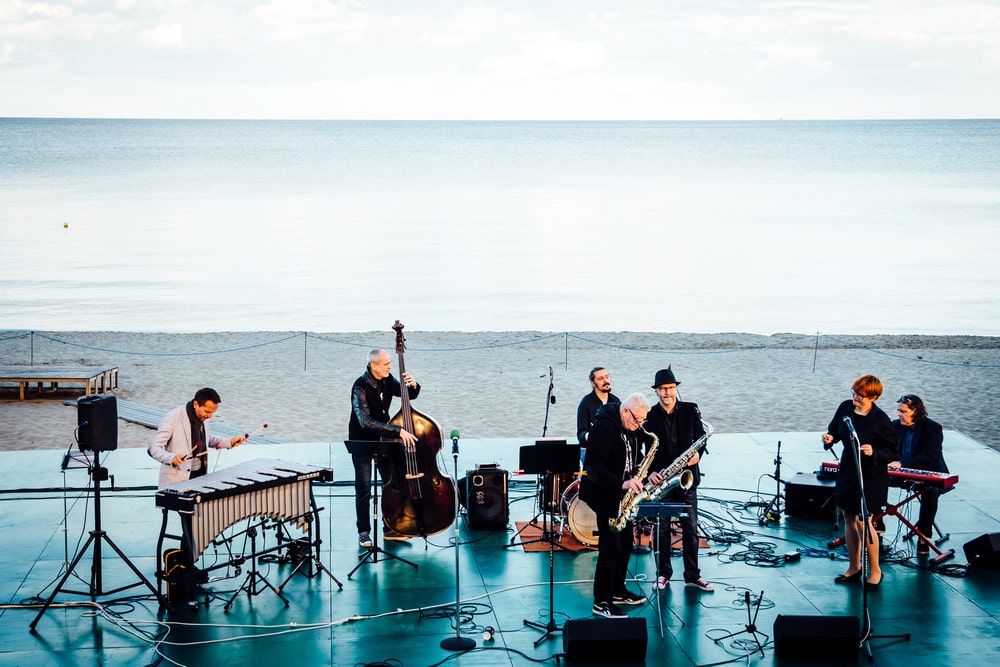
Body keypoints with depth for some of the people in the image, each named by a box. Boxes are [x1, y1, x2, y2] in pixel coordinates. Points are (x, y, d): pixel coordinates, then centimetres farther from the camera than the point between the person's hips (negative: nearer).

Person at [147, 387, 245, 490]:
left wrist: (230, 442, 5)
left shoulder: (204, 418, 4)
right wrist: (171, 458, -35)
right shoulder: (172, 418, -16)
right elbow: (153, 448, -16)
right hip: (176, 480, -6)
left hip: (200, 474, 6)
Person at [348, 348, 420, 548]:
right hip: (362, 441, -6)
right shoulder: (361, 387, -25)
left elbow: (410, 396, 8)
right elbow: (366, 422, -34)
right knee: (363, 488, -3)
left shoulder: (388, 380, -6)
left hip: (383, 438, 6)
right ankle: (364, 532, 11)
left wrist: (412, 385, -17)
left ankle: (390, 528, 18)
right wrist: (398, 431, -37)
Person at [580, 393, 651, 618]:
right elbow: (593, 468, -27)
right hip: (603, 493, -9)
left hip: (622, 494, 9)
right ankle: (601, 603, -3)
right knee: (611, 546, -10)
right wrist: (622, 484, -34)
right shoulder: (604, 428, -23)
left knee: (625, 542, 16)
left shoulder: (634, 430, 5)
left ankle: (617, 591, 30)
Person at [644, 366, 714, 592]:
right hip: (661, 479, -1)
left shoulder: (690, 410, 3)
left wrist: (697, 453, -13)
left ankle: (692, 575, 14)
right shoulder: (650, 416, -2)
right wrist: (651, 472, -17)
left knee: (690, 528, 5)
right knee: (662, 529, 6)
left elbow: (701, 436, 8)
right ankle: (663, 574, 18)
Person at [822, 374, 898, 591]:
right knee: (849, 519, 14)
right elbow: (835, 429, 14)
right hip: (848, 470, 7)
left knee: (864, 521, -6)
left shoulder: (880, 420, -19)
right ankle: (854, 568, 29)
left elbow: (892, 452, -12)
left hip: (871, 476, -6)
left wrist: (874, 452, -30)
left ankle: (875, 571, 12)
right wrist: (830, 437, -8)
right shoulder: (845, 408, -3)